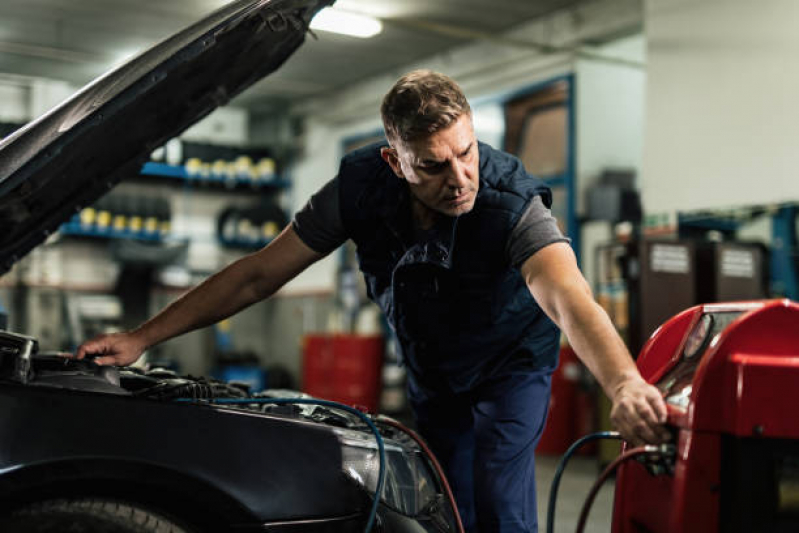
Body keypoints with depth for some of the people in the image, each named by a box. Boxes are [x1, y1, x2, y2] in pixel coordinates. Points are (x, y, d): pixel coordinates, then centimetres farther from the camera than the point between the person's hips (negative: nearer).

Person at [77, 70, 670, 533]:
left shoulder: (512, 204, -37)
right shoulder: (361, 187, -25)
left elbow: (570, 299, -54)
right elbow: (257, 275, -18)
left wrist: (625, 384, -76)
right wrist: (141, 338, -20)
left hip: (511, 362, -4)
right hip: (431, 370, 4)